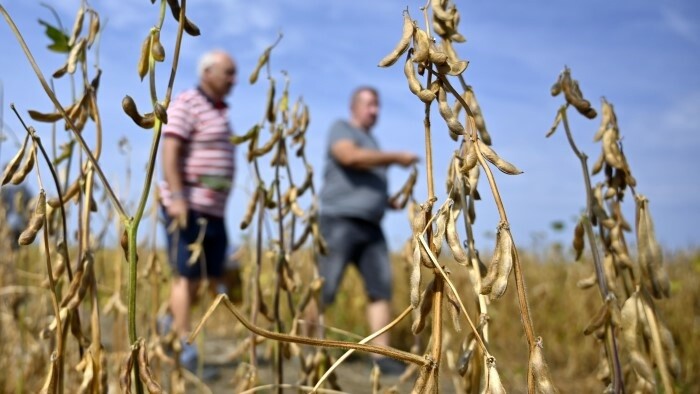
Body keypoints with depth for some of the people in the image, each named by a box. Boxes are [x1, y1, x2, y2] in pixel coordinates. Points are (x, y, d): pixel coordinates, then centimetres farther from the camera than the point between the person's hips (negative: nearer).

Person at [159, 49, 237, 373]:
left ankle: (172, 325, 28)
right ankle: (185, 348, 2)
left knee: (215, 275, 10)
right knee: (187, 275, -5)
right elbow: (169, 151, -17)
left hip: (213, 209, 9)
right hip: (187, 206, -8)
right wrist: (176, 197, -27)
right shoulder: (186, 104, -7)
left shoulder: (219, 111, 19)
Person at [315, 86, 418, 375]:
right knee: (324, 290, -8)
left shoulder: (371, 143, 26)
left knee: (381, 288, -4)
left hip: (370, 227, 7)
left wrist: (391, 201, 13)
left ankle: (382, 355, -3)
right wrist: (396, 158, -14)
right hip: (340, 222, -7)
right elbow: (350, 157, -20)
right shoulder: (341, 129, 3)